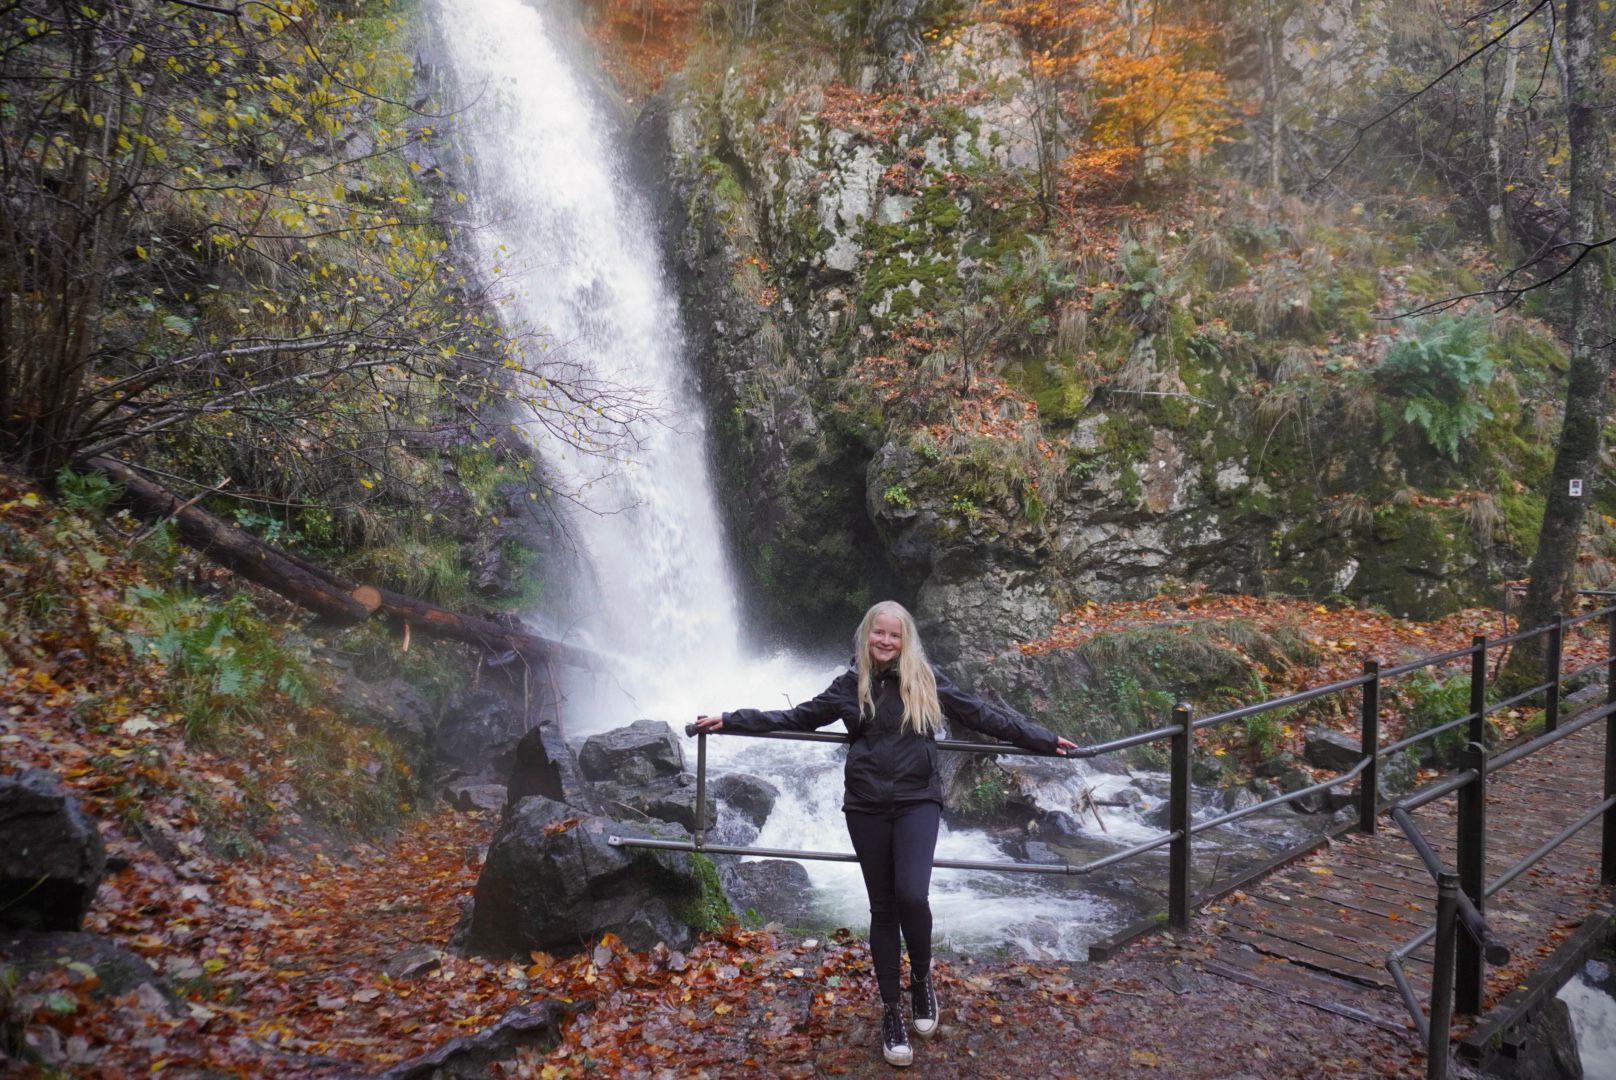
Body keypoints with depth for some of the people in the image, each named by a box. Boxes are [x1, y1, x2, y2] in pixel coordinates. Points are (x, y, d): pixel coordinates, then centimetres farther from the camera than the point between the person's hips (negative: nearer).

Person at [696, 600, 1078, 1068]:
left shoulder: (926, 680, 1)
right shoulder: (850, 685, 5)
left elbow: (983, 715, 6)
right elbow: (798, 718, 10)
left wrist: (1044, 740, 6)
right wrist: (731, 720, 6)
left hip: (918, 802, -1)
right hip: (867, 808, 2)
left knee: (911, 896, -17)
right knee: (883, 907, 7)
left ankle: (922, 978, 13)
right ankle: (891, 1008, 20)